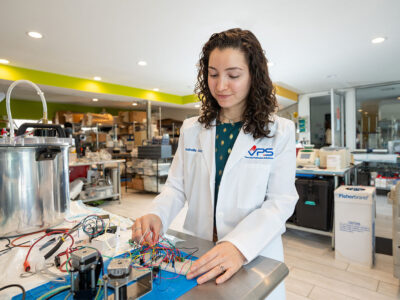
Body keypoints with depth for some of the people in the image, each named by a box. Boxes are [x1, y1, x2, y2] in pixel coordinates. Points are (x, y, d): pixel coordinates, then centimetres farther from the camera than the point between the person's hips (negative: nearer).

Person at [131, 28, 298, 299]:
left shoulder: (280, 132, -8)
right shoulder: (191, 130, 2)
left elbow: (281, 202, -13)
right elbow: (177, 187, 2)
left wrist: (239, 246, -27)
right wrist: (156, 216, -18)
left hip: (255, 259, -2)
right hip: (196, 256, 3)